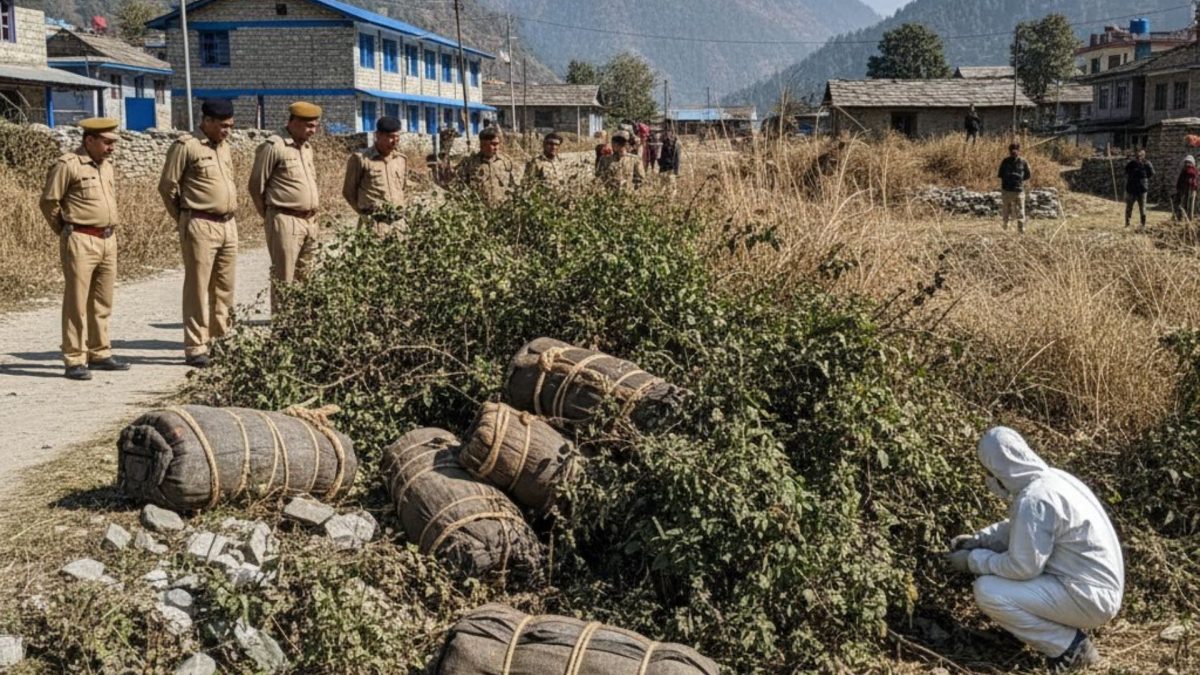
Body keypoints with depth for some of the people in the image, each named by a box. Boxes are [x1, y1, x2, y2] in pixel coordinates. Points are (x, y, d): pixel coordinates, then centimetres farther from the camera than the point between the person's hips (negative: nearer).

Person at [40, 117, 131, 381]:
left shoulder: (106, 166, 14)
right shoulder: (67, 165, -10)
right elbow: (49, 201, -7)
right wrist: (67, 232, 2)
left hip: (108, 241, 7)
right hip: (80, 242, -7)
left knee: (102, 303, 12)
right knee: (76, 303, -4)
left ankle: (100, 354, 22)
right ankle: (74, 361, 0)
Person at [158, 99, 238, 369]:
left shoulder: (224, 147, 15)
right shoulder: (186, 146, -8)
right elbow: (167, 186, -6)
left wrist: (229, 214, 17)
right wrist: (185, 219, 3)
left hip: (228, 225, 7)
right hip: (200, 226, -7)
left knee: (224, 288, 10)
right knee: (198, 289, -3)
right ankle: (195, 349, 1)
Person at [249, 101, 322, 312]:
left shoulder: (307, 147, 15)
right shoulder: (273, 146, -10)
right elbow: (256, 186, -7)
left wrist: (313, 217, 16)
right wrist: (270, 217, 2)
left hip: (309, 222, 8)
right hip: (286, 222, -7)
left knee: (305, 278, 10)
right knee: (283, 280, -4)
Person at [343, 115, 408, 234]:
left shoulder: (401, 160, 14)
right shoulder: (360, 159, -1)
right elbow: (348, 191, 7)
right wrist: (366, 212, 10)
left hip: (399, 223, 5)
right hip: (374, 224, -5)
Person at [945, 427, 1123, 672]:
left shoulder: (1033, 499, -25)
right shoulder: (1050, 478, 4)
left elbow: (1022, 567, -21)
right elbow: (1018, 527, 20)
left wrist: (973, 560, -8)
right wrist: (978, 540, 10)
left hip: (1090, 598, -10)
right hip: (1098, 586, 10)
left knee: (987, 591, -16)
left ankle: (1070, 647, -4)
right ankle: (1066, 631, 13)